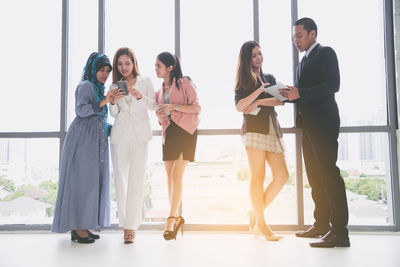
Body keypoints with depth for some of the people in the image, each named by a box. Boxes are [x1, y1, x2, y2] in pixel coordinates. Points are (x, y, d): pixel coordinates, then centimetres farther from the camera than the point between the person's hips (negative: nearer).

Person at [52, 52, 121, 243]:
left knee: (92, 180, 7)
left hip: (96, 140, 9)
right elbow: (81, 110, -18)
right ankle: (77, 229, -4)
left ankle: (83, 226, 12)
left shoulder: (99, 89, 22)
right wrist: (103, 102, -25)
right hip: (83, 138, -9)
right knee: (82, 179, -8)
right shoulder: (85, 86, -4)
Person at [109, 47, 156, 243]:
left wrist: (139, 96, -18)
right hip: (120, 135, 3)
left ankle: (131, 225, -6)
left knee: (136, 179, -8)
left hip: (139, 135, -2)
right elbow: (113, 114, 10)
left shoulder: (145, 82, 10)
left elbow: (153, 105, -1)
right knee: (120, 178, 3)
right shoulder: (114, 86, 14)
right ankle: (124, 221, 14)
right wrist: (113, 102, -10)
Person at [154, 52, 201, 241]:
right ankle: (176, 217, 16)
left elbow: (196, 108, -7)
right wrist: (160, 116, -2)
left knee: (176, 175, -13)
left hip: (185, 131, -6)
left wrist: (174, 106, -18)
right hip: (168, 132, 6)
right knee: (169, 176, 5)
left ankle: (171, 220, -11)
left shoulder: (184, 83, -1)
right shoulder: (160, 90, 18)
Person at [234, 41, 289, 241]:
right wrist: (260, 90, -11)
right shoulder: (243, 80, 10)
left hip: (272, 129, 5)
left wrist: (258, 103, -7)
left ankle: (256, 213, 10)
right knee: (258, 176, -9)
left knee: (282, 175, -4)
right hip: (254, 129, -5)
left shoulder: (270, 78, 23)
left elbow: (280, 100, 7)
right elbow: (239, 106, -5)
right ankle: (261, 224, -2)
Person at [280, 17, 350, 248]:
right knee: (315, 176, 11)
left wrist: (299, 94, -20)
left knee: (328, 173, -11)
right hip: (309, 125, 9)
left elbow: (333, 84, -15)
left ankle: (340, 231, -8)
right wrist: (290, 95, 3)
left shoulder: (325, 53, -2)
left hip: (323, 123, -9)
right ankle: (321, 224, 19)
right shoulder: (303, 62, 23)